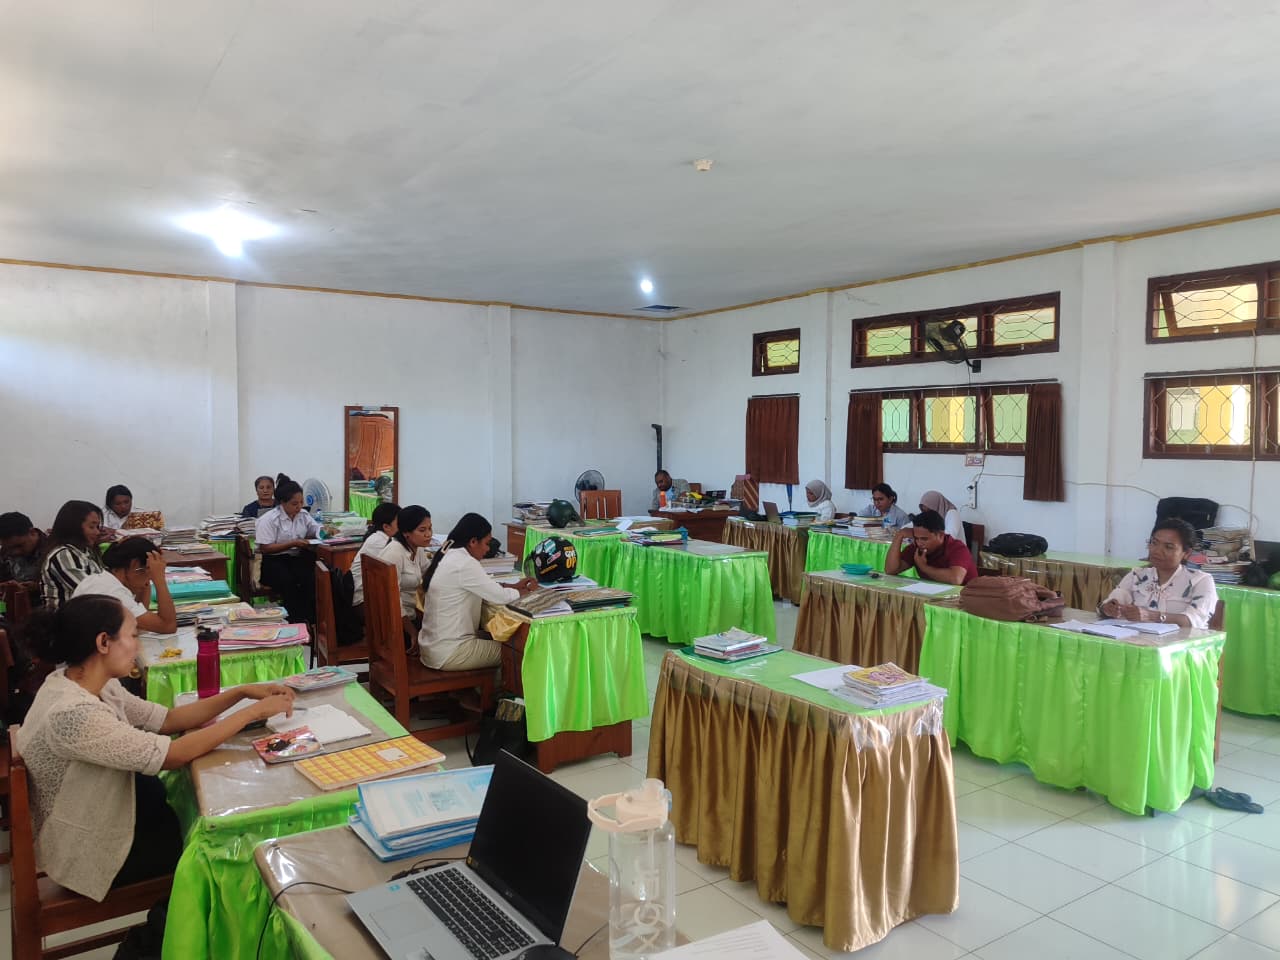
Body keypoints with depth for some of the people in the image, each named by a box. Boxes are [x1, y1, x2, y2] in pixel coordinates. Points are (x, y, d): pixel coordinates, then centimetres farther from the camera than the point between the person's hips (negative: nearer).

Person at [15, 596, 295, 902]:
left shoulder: (88, 683, -5)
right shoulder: (73, 713, -34)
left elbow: (166, 720, 0)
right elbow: (173, 756, -31)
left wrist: (242, 692, -8)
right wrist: (254, 712, -24)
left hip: (99, 817, 8)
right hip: (89, 853, -8)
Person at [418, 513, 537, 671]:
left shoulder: (449, 556, 6)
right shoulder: (465, 563, -22)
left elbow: (486, 588, 16)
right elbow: (500, 597, -17)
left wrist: (514, 587, 10)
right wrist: (526, 591, 1)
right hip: (448, 654, -9)